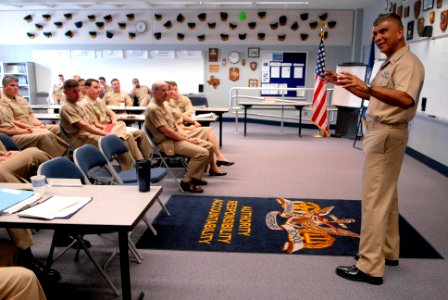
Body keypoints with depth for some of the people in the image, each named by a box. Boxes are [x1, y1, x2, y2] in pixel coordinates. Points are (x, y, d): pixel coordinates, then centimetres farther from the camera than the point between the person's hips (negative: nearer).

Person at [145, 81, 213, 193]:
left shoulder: (161, 105, 16)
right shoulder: (153, 108, -16)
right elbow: (167, 131, -21)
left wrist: (187, 137, 2)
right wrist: (187, 140, -14)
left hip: (177, 137, 10)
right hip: (168, 142, -10)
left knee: (209, 146, 4)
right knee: (202, 153, -24)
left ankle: (195, 177, 9)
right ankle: (186, 182, -9)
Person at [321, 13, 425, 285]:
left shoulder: (408, 62, -15)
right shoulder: (390, 64, 16)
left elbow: (406, 99, -33)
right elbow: (371, 96, 27)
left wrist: (366, 86, -44)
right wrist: (343, 82, 17)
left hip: (388, 134, -11)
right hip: (380, 132, 11)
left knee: (374, 199, -10)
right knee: (387, 195, 17)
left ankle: (370, 267, -3)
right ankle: (389, 252, 30)